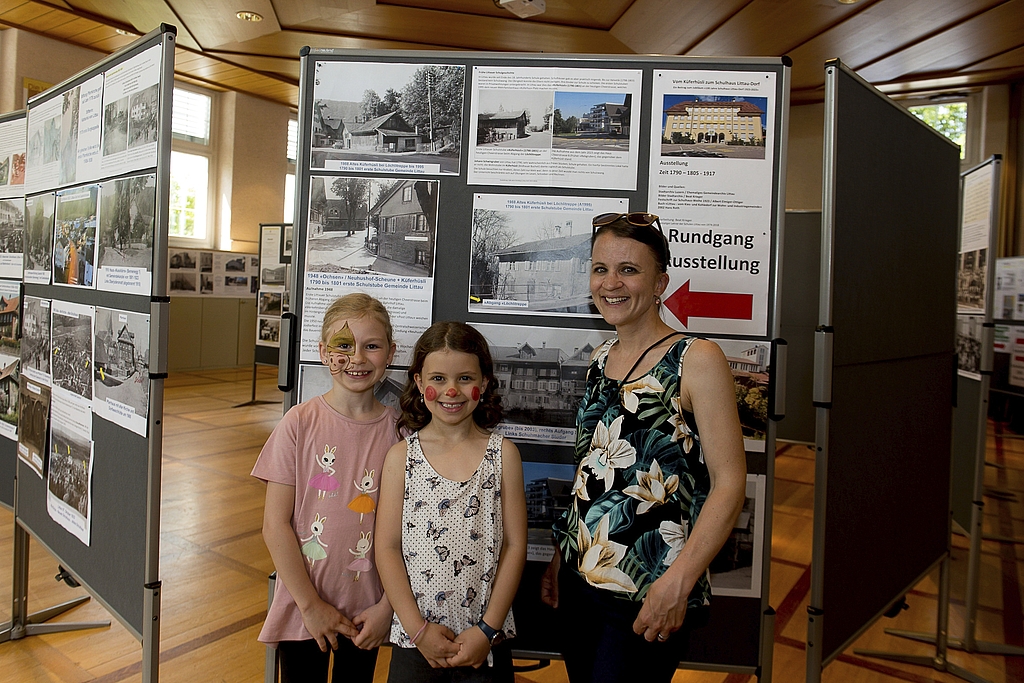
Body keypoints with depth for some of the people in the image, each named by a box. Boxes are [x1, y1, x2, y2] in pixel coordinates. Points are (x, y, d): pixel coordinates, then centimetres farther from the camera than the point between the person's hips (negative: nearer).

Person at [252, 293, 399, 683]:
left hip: (367, 613, 1)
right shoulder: (300, 424, -11)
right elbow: (275, 525, -9)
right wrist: (311, 604, -8)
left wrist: (387, 606, -6)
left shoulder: (397, 430, -7)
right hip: (302, 607, -1)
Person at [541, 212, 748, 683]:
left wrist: (677, 583, -20)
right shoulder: (601, 360, 7)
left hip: (648, 596, -6)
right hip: (580, 579, 6)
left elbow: (729, 484, -14)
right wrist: (561, 556, 13)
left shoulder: (696, 361, -12)